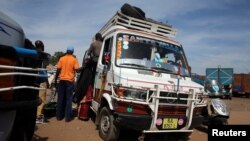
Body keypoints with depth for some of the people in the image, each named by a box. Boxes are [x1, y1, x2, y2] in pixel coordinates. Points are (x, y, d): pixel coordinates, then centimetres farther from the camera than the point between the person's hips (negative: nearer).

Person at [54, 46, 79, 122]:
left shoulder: (61, 58, 4)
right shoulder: (74, 59, -3)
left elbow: (58, 70, 2)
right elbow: (77, 69, -8)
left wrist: (55, 79, 10)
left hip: (62, 80, 3)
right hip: (70, 80, -2)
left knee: (60, 98, 10)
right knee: (68, 99, 2)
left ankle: (59, 115, 16)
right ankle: (68, 117, 4)